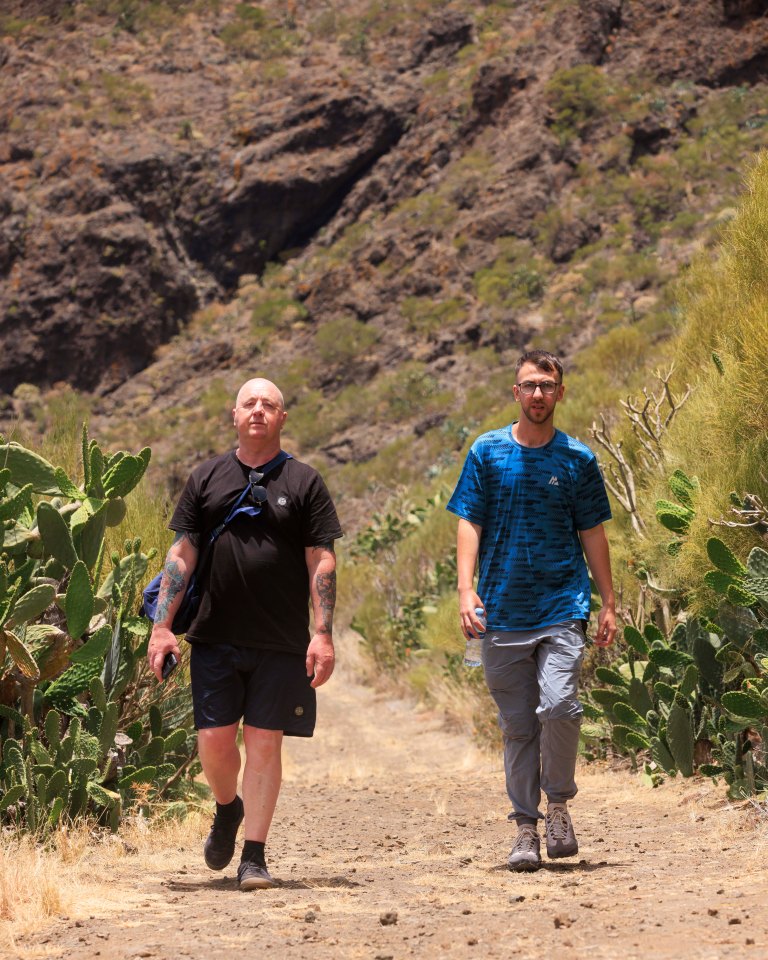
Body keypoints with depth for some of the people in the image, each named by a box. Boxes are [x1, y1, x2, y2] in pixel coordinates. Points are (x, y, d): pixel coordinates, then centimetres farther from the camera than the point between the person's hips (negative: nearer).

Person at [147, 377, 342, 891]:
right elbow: (182, 555, 8)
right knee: (214, 739, 0)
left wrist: (323, 635, -7)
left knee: (264, 742, -2)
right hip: (215, 637, 2)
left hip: (281, 642, -1)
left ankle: (254, 855, 6)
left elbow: (321, 562, 1)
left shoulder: (304, 482, 4)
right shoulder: (207, 478, 9)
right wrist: (162, 626, 1)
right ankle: (227, 809, 30)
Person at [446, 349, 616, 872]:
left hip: (562, 606, -1)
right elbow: (469, 524, 3)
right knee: (517, 724, 5)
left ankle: (559, 803, 3)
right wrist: (466, 588, -9)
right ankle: (527, 828, 13)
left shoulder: (577, 458, 6)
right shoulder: (488, 451, 5)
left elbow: (592, 534, 11)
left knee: (559, 704, -19)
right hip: (503, 609, 1)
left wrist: (608, 603, 8)